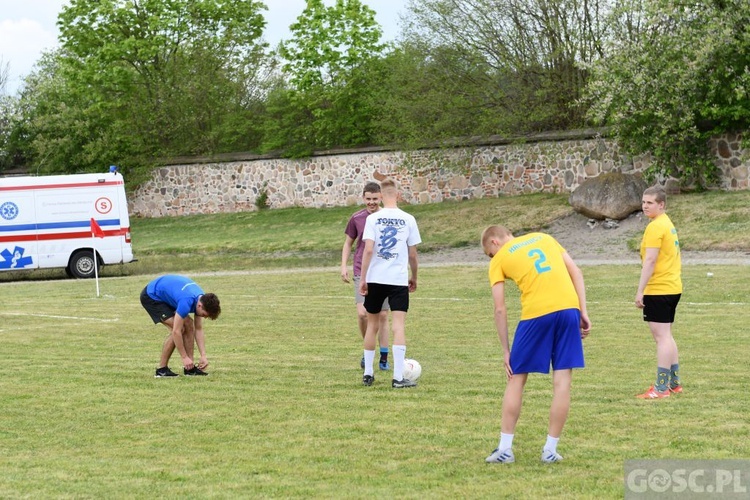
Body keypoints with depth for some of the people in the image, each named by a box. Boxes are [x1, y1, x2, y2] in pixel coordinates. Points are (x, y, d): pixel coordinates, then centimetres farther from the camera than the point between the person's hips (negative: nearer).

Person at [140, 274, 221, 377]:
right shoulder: (187, 302, -35)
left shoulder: (202, 299, -8)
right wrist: (185, 357, -24)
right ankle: (162, 369, -10)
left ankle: (189, 368, 4)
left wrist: (203, 356, -7)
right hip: (151, 296, -9)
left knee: (189, 325, 0)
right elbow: (176, 332, -31)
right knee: (180, 329, -17)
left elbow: (198, 329, -1)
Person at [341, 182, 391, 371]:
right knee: (362, 313, -14)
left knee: (383, 316, 3)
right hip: (362, 272, -1)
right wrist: (344, 266, 1)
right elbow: (348, 243, 11)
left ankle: (384, 358, 11)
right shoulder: (356, 219, 1)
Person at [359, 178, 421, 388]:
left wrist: (363, 279, -6)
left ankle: (368, 373, 21)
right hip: (399, 279, -1)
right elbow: (413, 254, 3)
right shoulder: (408, 219, 0)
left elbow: (368, 249, -10)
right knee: (398, 326, -5)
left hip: (375, 278, 1)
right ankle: (398, 377, -12)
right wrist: (414, 278, 17)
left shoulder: (373, 218, -2)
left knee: (372, 324, 14)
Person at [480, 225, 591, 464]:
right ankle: (550, 450, 9)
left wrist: (506, 351, 8)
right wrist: (583, 312, 10)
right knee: (562, 379, 7)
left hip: (536, 314, -3)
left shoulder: (499, 260, 11)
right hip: (569, 309, 3)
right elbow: (576, 272, 13)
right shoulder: (543, 238, 22)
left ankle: (505, 448, 12)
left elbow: (500, 309, 5)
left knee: (516, 378, 11)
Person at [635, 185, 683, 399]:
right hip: (672, 287, 10)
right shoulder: (667, 224, 17)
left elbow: (650, 261, -20)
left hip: (658, 290, -10)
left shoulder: (655, 227, -14)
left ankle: (661, 388, -8)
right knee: (666, 335, 17)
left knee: (662, 336, -8)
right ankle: (674, 383, 23)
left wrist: (640, 291, -19)